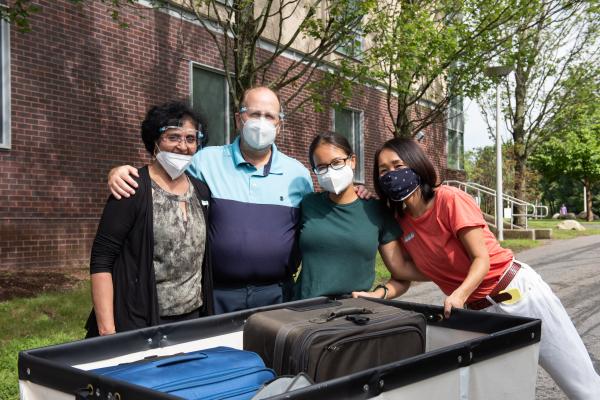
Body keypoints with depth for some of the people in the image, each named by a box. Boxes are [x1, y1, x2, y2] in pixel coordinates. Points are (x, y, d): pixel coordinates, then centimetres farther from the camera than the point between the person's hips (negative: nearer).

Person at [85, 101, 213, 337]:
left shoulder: (202, 191, 7)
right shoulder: (133, 189, -10)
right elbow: (101, 262, -12)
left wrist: (210, 315, 9)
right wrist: (107, 331, -17)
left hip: (192, 319, 5)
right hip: (138, 325, -5)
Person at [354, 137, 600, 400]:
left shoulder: (450, 199, -17)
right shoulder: (401, 223, -1)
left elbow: (481, 258, -18)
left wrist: (458, 295, -34)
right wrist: (376, 296, -16)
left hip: (517, 291, -5)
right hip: (477, 309, 5)